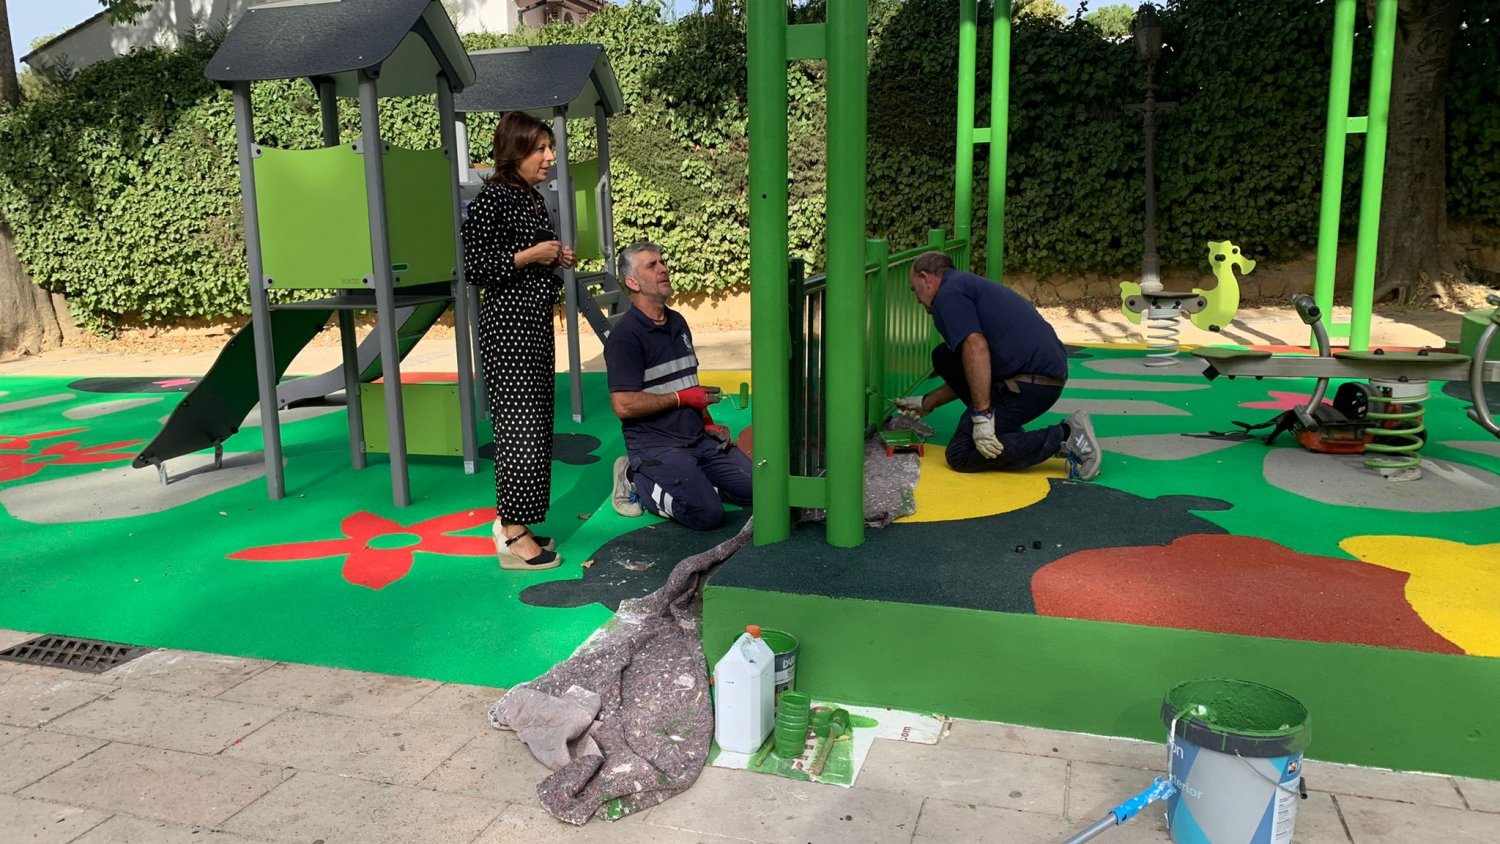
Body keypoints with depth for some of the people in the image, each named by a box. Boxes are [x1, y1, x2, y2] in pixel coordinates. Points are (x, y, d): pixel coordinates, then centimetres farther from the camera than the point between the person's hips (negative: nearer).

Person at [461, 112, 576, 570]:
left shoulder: (534, 199, 16)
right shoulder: (493, 199, -12)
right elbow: (475, 269, -17)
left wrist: (556, 258, 10)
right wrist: (531, 255, -16)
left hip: (536, 320, 10)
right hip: (508, 324, -9)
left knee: (535, 422, 10)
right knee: (518, 422, -8)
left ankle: (512, 520, 19)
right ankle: (513, 535, -1)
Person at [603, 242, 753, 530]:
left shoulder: (677, 322, 14)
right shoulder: (626, 335, -13)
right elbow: (623, 405, -21)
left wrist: (709, 424, 11)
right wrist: (682, 398, -12)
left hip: (698, 438, 8)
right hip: (655, 444, -8)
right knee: (707, 513, -22)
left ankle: (684, 480, 13)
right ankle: (637, 481, -1)